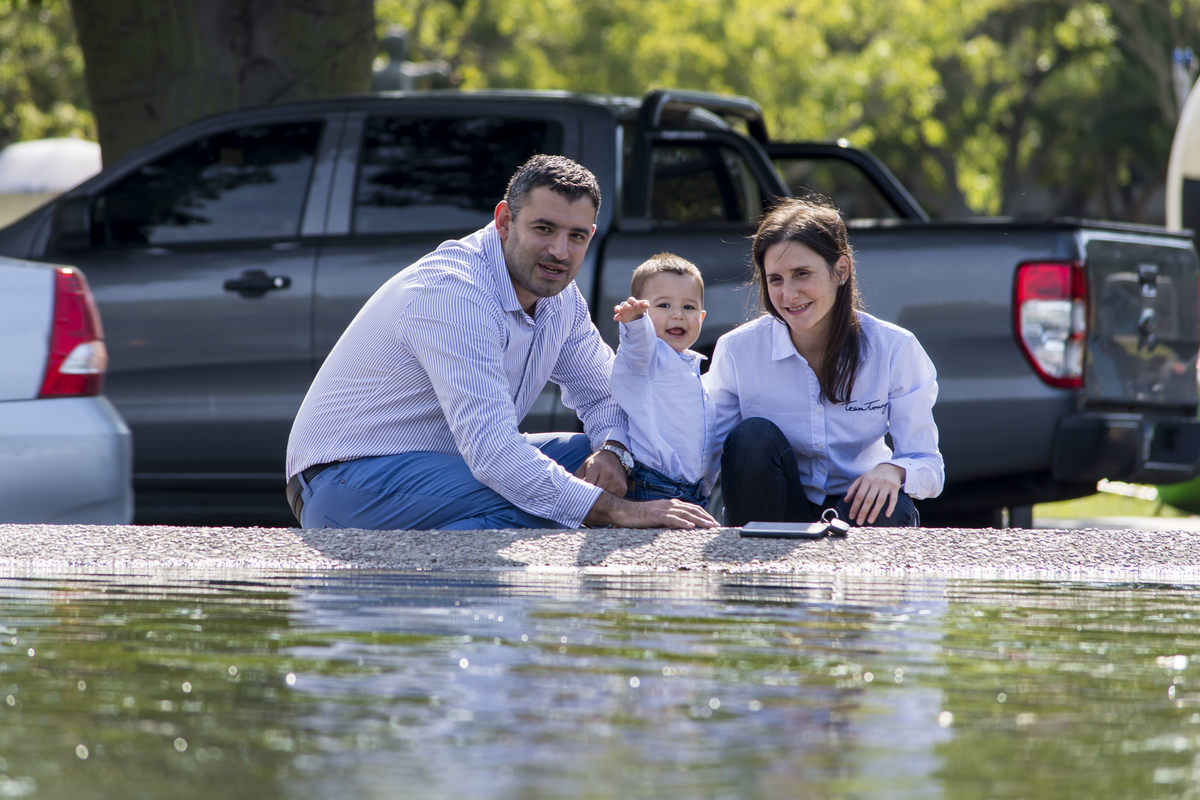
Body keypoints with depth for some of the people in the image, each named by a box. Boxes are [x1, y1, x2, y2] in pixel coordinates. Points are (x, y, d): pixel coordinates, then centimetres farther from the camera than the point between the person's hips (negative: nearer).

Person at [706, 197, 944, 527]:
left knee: (888, 506, -35)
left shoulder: (894, 349, -10)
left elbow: (928, 466, -9)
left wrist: (893, 471, -33)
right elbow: (709, 456, -10)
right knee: (754, 435, -28)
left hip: (854, 510, -1)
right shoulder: (737, 350, -10)